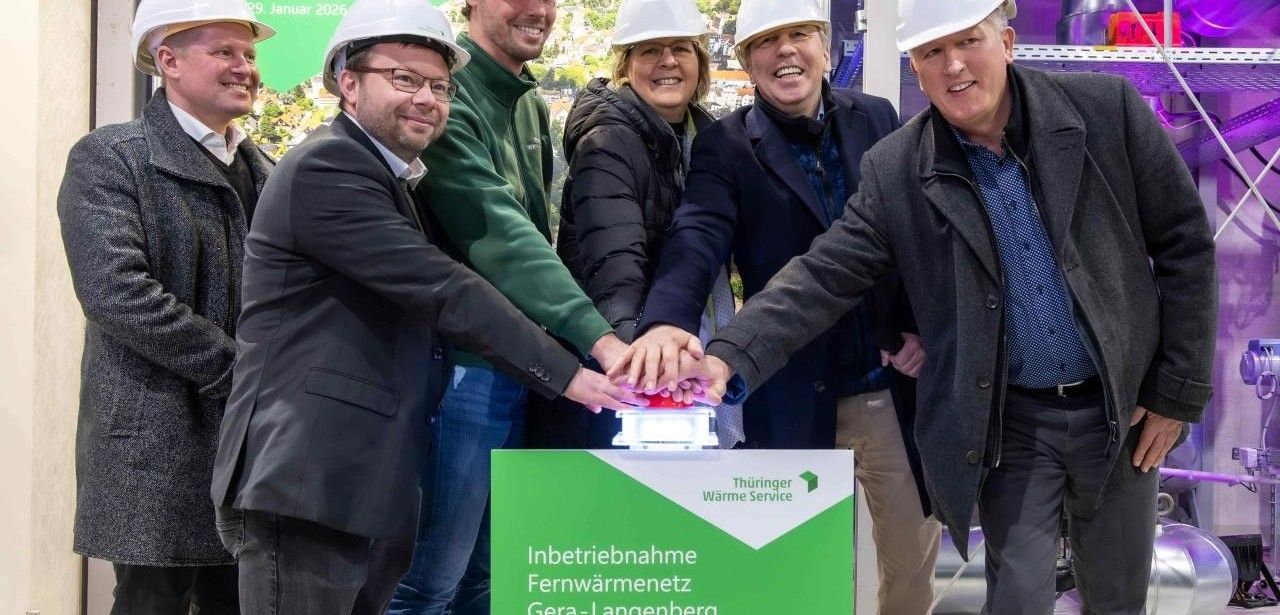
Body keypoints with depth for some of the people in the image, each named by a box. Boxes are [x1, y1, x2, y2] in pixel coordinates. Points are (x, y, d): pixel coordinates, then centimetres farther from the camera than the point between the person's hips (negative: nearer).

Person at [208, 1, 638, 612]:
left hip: (373, 491, 10)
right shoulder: (327, 167, -10)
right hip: (307, 486, -10)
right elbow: (443, 291, -16)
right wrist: (567, 373, -14)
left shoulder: (398, 184, 22)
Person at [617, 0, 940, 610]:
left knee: (914, 556, 13)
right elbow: (697, 236, -21)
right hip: (795, 400, -2)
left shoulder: (877, 120, 4)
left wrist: (926, 326, -3)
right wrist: (667, 319, -40)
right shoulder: (726, 146, -5)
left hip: (896, 386, 3)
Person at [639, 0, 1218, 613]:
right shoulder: (895, 171, -6)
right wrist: (729, 356, -27)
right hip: (1011, 425, 0)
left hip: (1121, 409, 0)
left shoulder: (1108, 108, -8)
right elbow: (823, 278, -10)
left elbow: (1184, 243, -3)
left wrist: (1178, 390, -5)